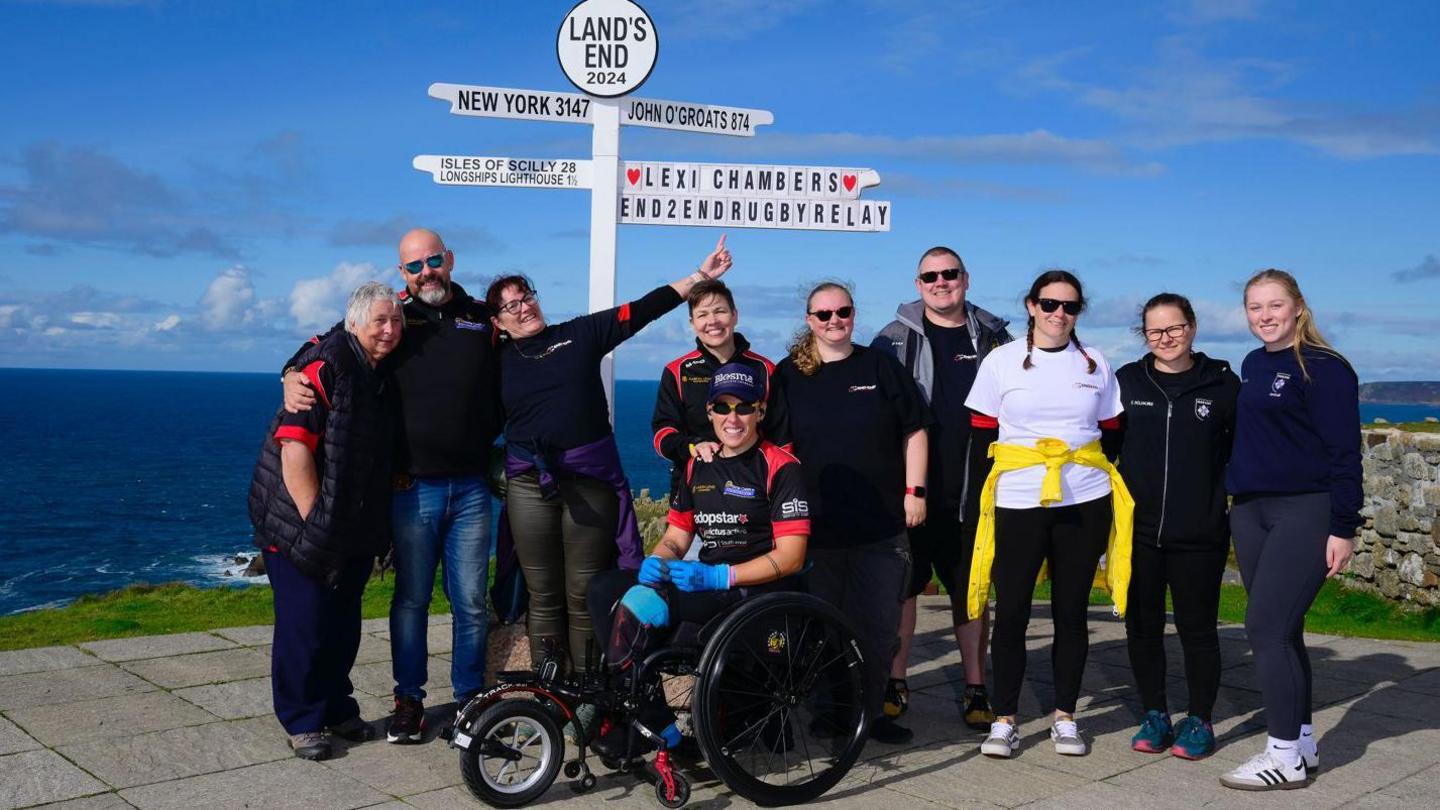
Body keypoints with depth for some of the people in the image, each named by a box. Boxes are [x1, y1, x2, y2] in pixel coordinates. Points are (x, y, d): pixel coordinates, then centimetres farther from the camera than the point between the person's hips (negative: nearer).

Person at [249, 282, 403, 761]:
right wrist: (314, 520, -22)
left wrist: (376, 528, 16)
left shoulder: (383, 377, 9)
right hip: (305, 531, -7)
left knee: (343, 625, 15)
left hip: (354, 534, 7)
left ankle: (337, 709, 29)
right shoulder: (327, 367, -15)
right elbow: (294, 447, -22)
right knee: (305, 626, -1)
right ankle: (301, 722, 12)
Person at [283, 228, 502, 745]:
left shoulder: (483, 320, 11)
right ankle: (409, 700, 18)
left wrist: (488, 443, 6)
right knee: (411, 598, 7)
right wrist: (293, 375, -15)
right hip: (414, 486, -1)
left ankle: (469, 697, 19)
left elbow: (507, 392, 18)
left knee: (471, 601, 5)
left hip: (471, 485, 1)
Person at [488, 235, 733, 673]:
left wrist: (699, 276, -3)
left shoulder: (581, 334, 3)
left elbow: (642, 310, 1)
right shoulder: (498, 360, 8)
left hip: (591, 480, -1)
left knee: (585, 597, 3)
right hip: (530, 485, 1)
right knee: (544, 598, 7)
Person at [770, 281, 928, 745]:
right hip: (816, 527, 0)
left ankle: (872, 711, 16)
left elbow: (913, 432, 8)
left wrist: (915, 490, 0)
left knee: (878, 627, 4)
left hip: (881, 527, 0)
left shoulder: (881, 367, 7)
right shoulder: (788, 375, 7)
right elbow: (774, 444, 8)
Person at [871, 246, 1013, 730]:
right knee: (902, 584, 6)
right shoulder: (895, 338, 3)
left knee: (970, 589, 8)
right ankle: (895, 683, 18)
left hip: (971, 490, 1)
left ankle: (976, 689, 18)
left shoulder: (992, 338, 7)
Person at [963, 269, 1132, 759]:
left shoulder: (1095, 365, 9)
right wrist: (983, 496, -1)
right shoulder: (1001, 362, 2)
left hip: (1085, 504, 2)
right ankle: (1004, 720, 8)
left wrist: (1105, 485, 5)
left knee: (1072, 611, 7)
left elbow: (1111, 436, 15)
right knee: (1010, 611, -2)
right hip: (1017, 505, -2)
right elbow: (981, 438, 3)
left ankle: (1065, 717, 18)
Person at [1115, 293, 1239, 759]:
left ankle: (1199, 722, 19)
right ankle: (1154, 716, 22)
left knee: (1198, 628, 6)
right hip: (1137, 532, 2)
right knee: (1142, 626, 8)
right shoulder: (1126, 381, 4)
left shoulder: (1222, 384, 1)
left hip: (1200, 534, -2)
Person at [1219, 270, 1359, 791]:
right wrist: (1237, 499, 17)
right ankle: (1302, 743, 22)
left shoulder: (1323, 368, -9)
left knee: (1266, 628, -10)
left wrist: (1342, 528, -15)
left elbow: (1344, 453, -12)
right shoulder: (1253, 366, 13)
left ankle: (1285, 757, -1)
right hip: (1250, 512, 8)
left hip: (1305, 513, -8)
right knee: (1281, 631, 11)